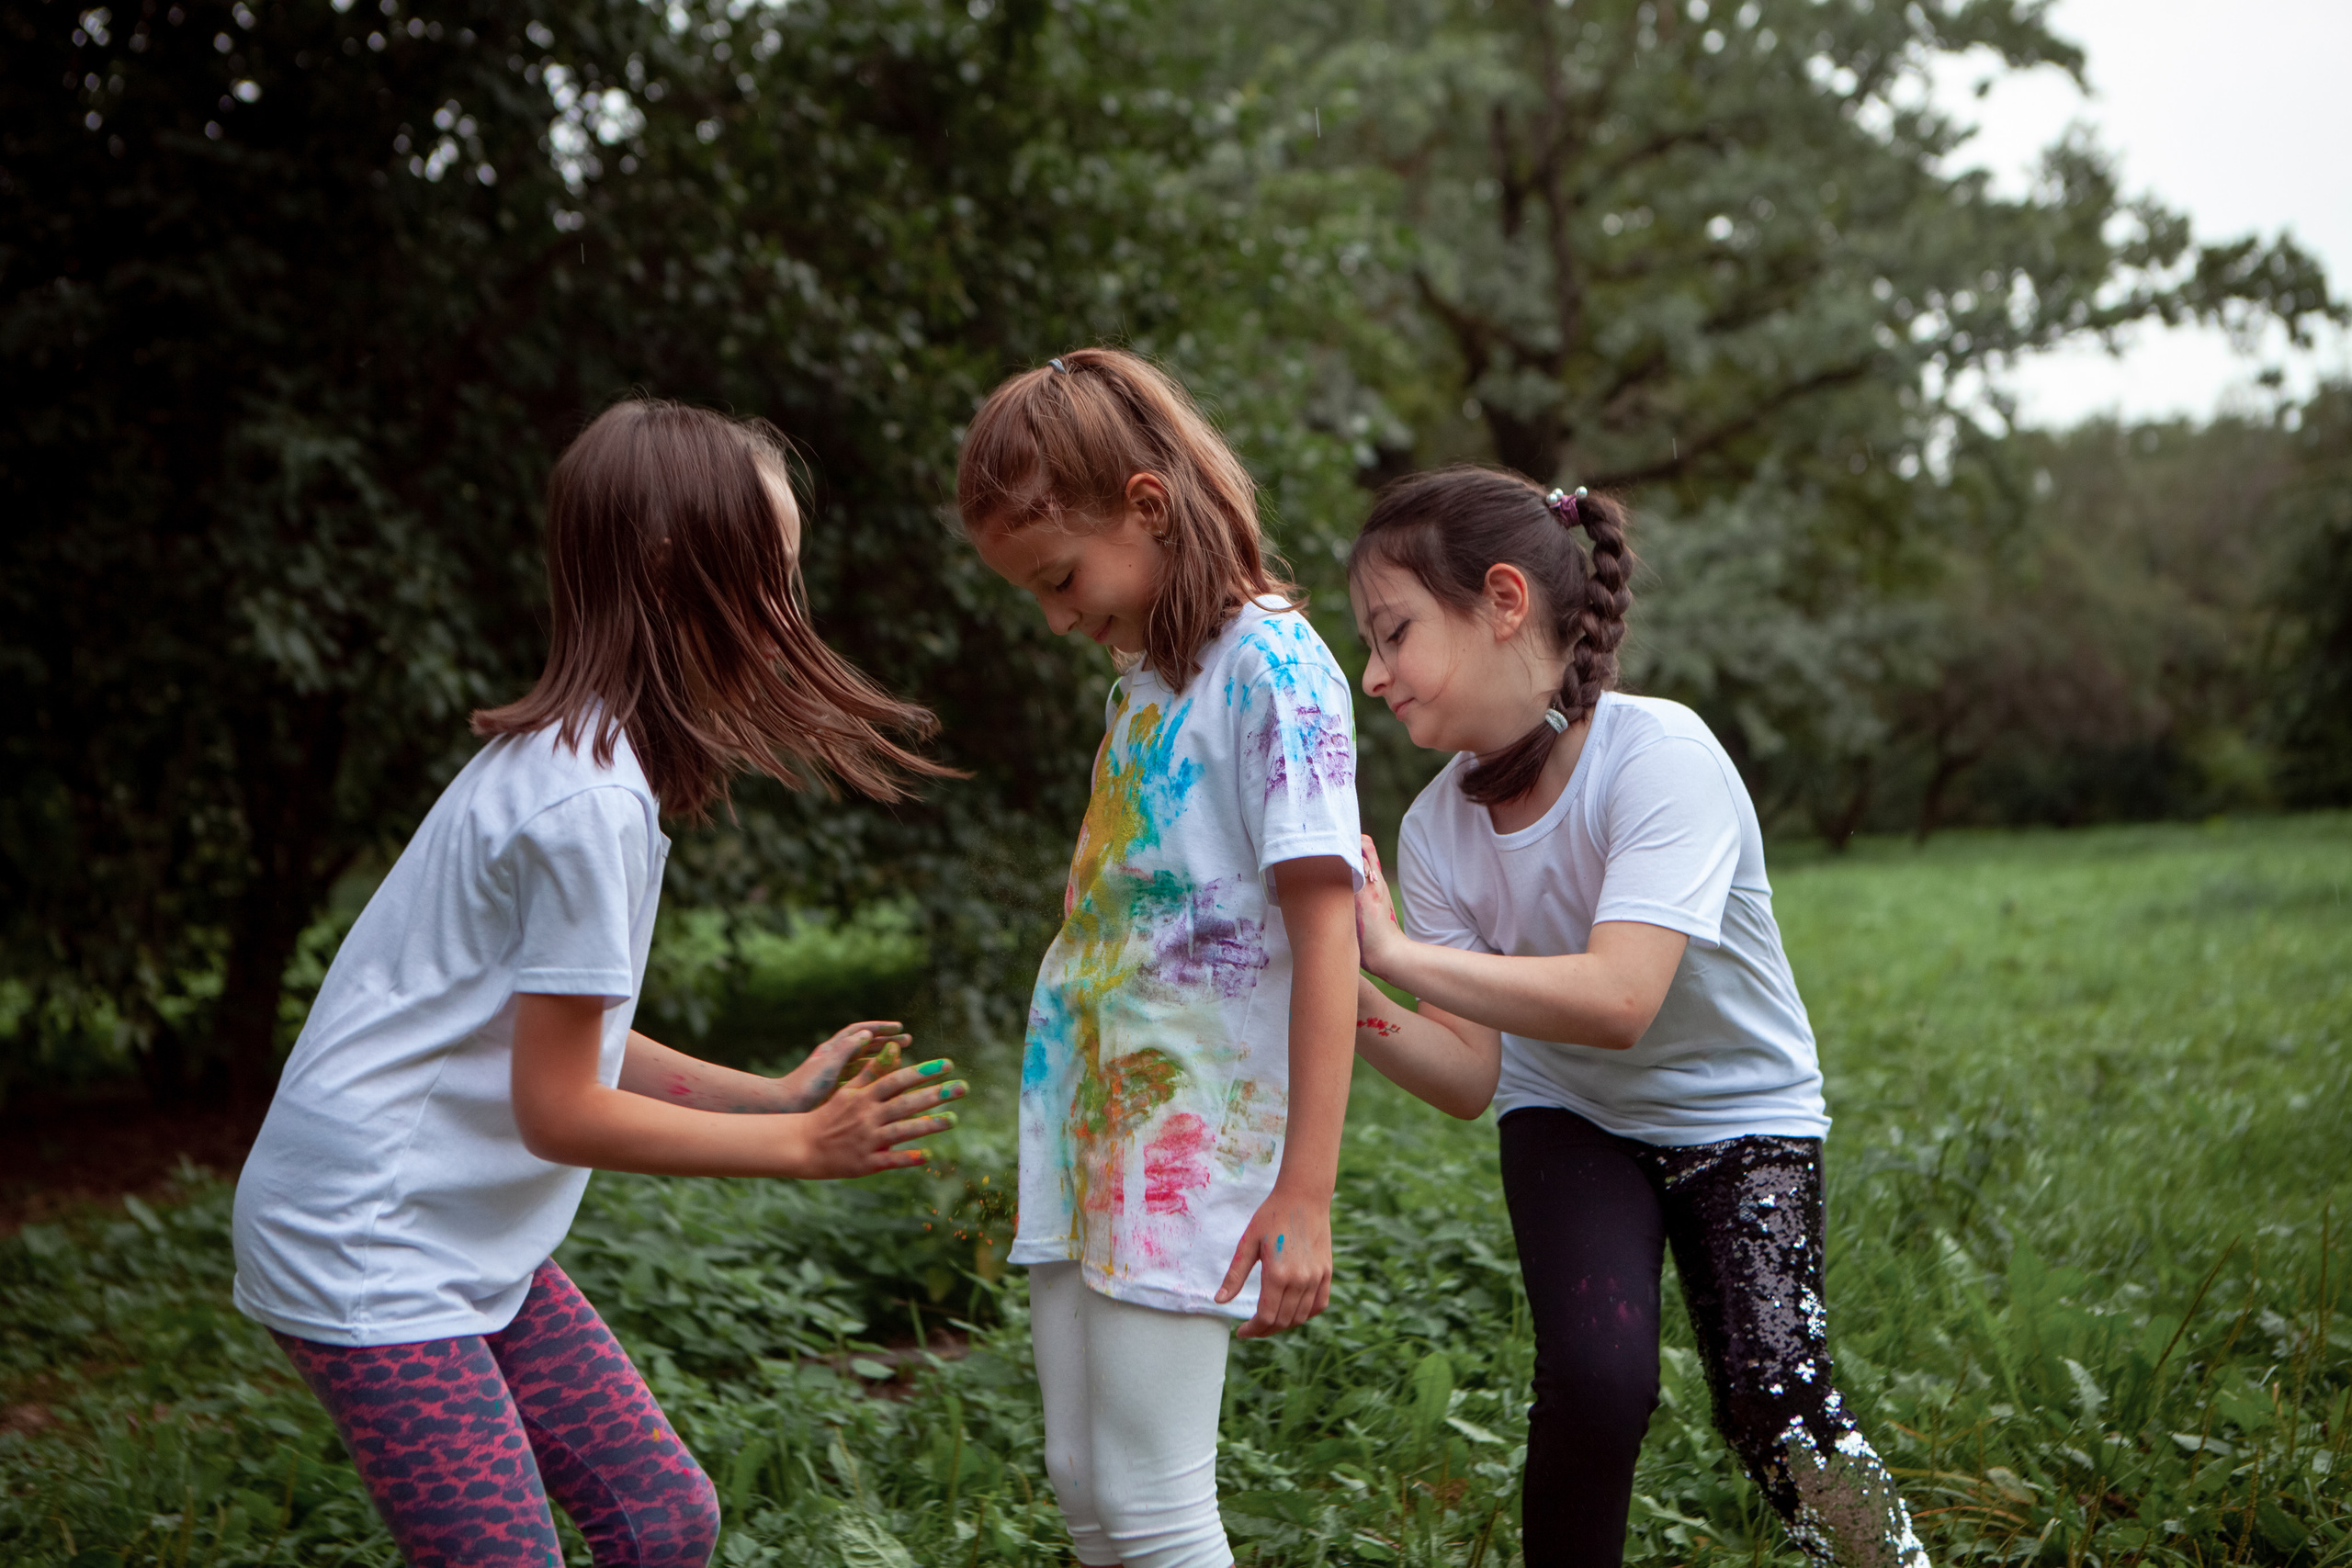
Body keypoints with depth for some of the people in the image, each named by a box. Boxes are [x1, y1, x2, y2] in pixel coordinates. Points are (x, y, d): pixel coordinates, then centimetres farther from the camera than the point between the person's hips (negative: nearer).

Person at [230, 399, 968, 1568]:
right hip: (367, 1244, -10)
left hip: (468, 1237, 10)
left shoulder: (576, 759, 6)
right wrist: (801, 1145, -13)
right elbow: (559, 1110, -19)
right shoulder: (588, 802, -23)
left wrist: (775, 1094, 8)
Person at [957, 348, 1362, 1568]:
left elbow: (1326, 923, -17)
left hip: (1190, 1137, -9)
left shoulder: (1270, 662, -12)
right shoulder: (1145, 672, 14)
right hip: (1088, 1118, 9)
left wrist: (1305, 1193, -20)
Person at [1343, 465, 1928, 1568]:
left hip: (1743, 1113, -3)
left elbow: (1618, 1001, -39)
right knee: (1596, 1378, -22)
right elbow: (1472, 1077, -13)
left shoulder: (1659, 753, -28)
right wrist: (1345, 995, -29)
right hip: (1570, 1118, 3)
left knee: (1774, 1403, -19)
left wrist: (1397, 953, -38)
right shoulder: (1437, 829, -12)